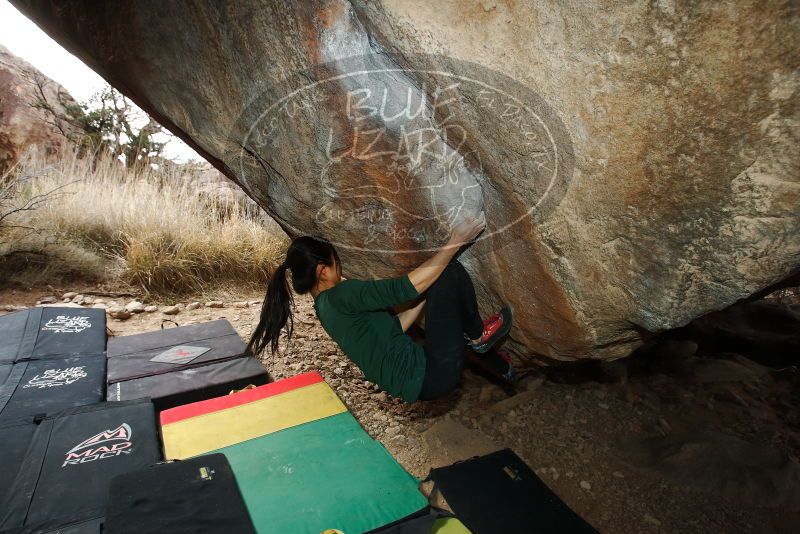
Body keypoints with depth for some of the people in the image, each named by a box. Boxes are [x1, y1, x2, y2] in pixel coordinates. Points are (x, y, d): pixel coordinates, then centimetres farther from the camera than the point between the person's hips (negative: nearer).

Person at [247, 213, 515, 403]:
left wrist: (427, 296, 15)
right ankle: (477, 336, 12)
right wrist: (456, 241, -19)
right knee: (450, 271, -11)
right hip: (429, 376, -9)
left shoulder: (327, 306, 13)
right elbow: (407, 286, -25)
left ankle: (501, 368, 42)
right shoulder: (341, 296, -18)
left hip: (418, 379, 9)